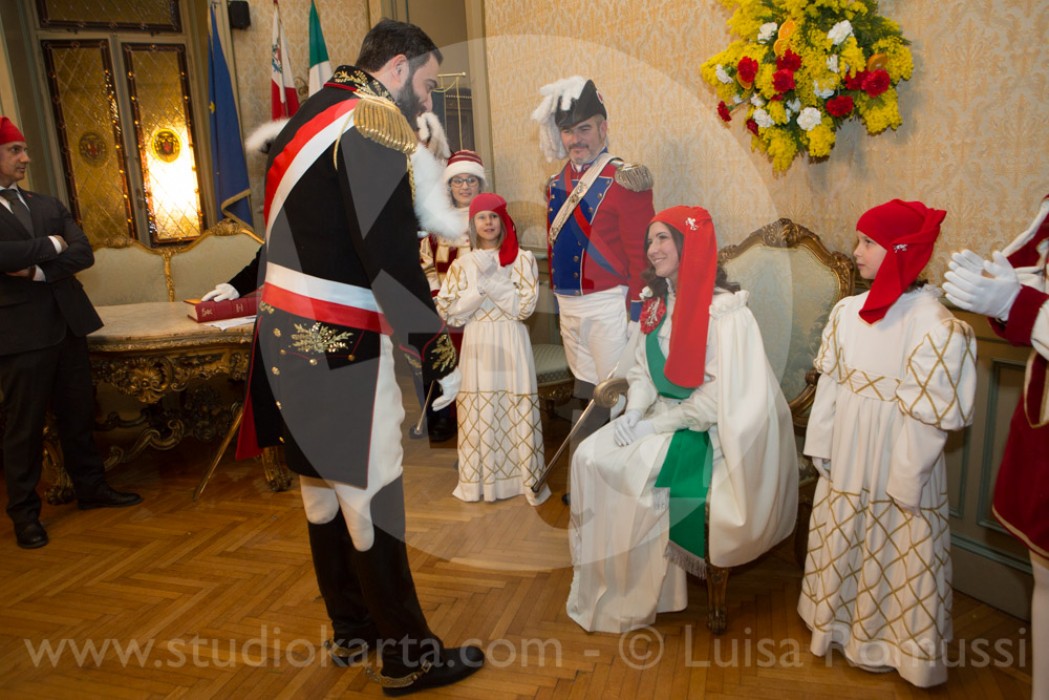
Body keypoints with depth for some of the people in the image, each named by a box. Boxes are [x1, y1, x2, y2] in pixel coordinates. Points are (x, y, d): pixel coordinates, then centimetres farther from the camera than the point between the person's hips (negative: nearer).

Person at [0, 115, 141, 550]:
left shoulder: (47, 205, 14)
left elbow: (84, 253, 2)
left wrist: (38, 269, -11)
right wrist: (50, 245, -8)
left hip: (67, 323, 5)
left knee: (78, 413, 13)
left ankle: (90, 487, 27)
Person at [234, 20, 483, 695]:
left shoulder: (311, 115, 16)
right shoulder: (378, 118, -13)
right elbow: (391, 252, -21)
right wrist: (439, 358, -17)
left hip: (290, 334, 10)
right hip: (339, 345, -10)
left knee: (325, 484, 18)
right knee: (370, 499, 0)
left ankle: (353, 626, 35)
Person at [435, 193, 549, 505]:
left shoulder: (522, 258, 2)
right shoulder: (462, 264, 8)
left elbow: (525, 305, -8)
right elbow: (449, 312, 0)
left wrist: (492, 279, -12)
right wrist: (480, 287, -11)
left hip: (511, 344, -2)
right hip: (477, 345, 2)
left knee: (516, 411, -1)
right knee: (478, 412, 2)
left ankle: (525, 479, 10)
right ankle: (480, 479, 15)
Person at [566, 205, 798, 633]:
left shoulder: (724, 310, -18)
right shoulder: (659, 304, 7)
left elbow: (719, 393, -22)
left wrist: (656, 425, -18)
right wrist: (634, 412, -8)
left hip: (705, 430, -7)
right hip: (660, 416, 8)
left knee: (637, 475, -25)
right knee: (590, 456, -9)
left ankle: (634, 602, -4)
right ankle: (598, 585, 2)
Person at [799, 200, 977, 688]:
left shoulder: (934, 322, -18)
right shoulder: (847, 311, -3)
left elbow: (935, 412, -17)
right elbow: (829, 384, 2)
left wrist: (908, 477, -15)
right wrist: (820, 446, 5)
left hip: (899, 463, -5)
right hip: (848, 458, 5)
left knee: (900, 559, 12)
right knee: (841, 546, 19)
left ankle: (899, 646, 33)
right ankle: (843, 628, 40)